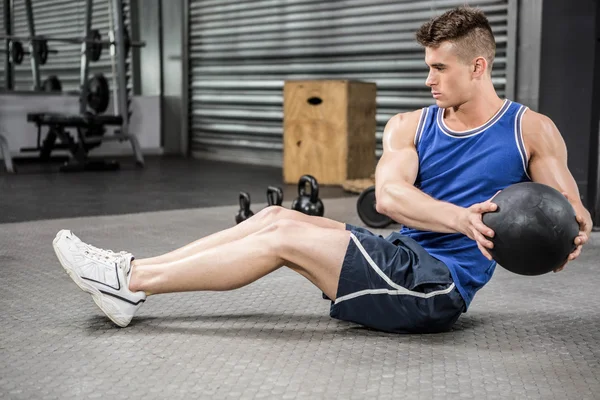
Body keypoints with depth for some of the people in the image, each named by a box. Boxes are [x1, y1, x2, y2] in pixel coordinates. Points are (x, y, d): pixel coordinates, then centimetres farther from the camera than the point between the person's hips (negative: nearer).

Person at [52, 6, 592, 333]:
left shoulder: (531, 131, -1)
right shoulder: (410, 126, 7)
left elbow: (572, 214, 1)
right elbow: (389, 195, -12)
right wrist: (462, 219, -29)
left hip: (439, 288, -5)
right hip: (401, 260, 6)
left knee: (285, 237, -18)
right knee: (279, 216, -11)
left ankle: (131, 284, -14)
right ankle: (134, 271, -8)